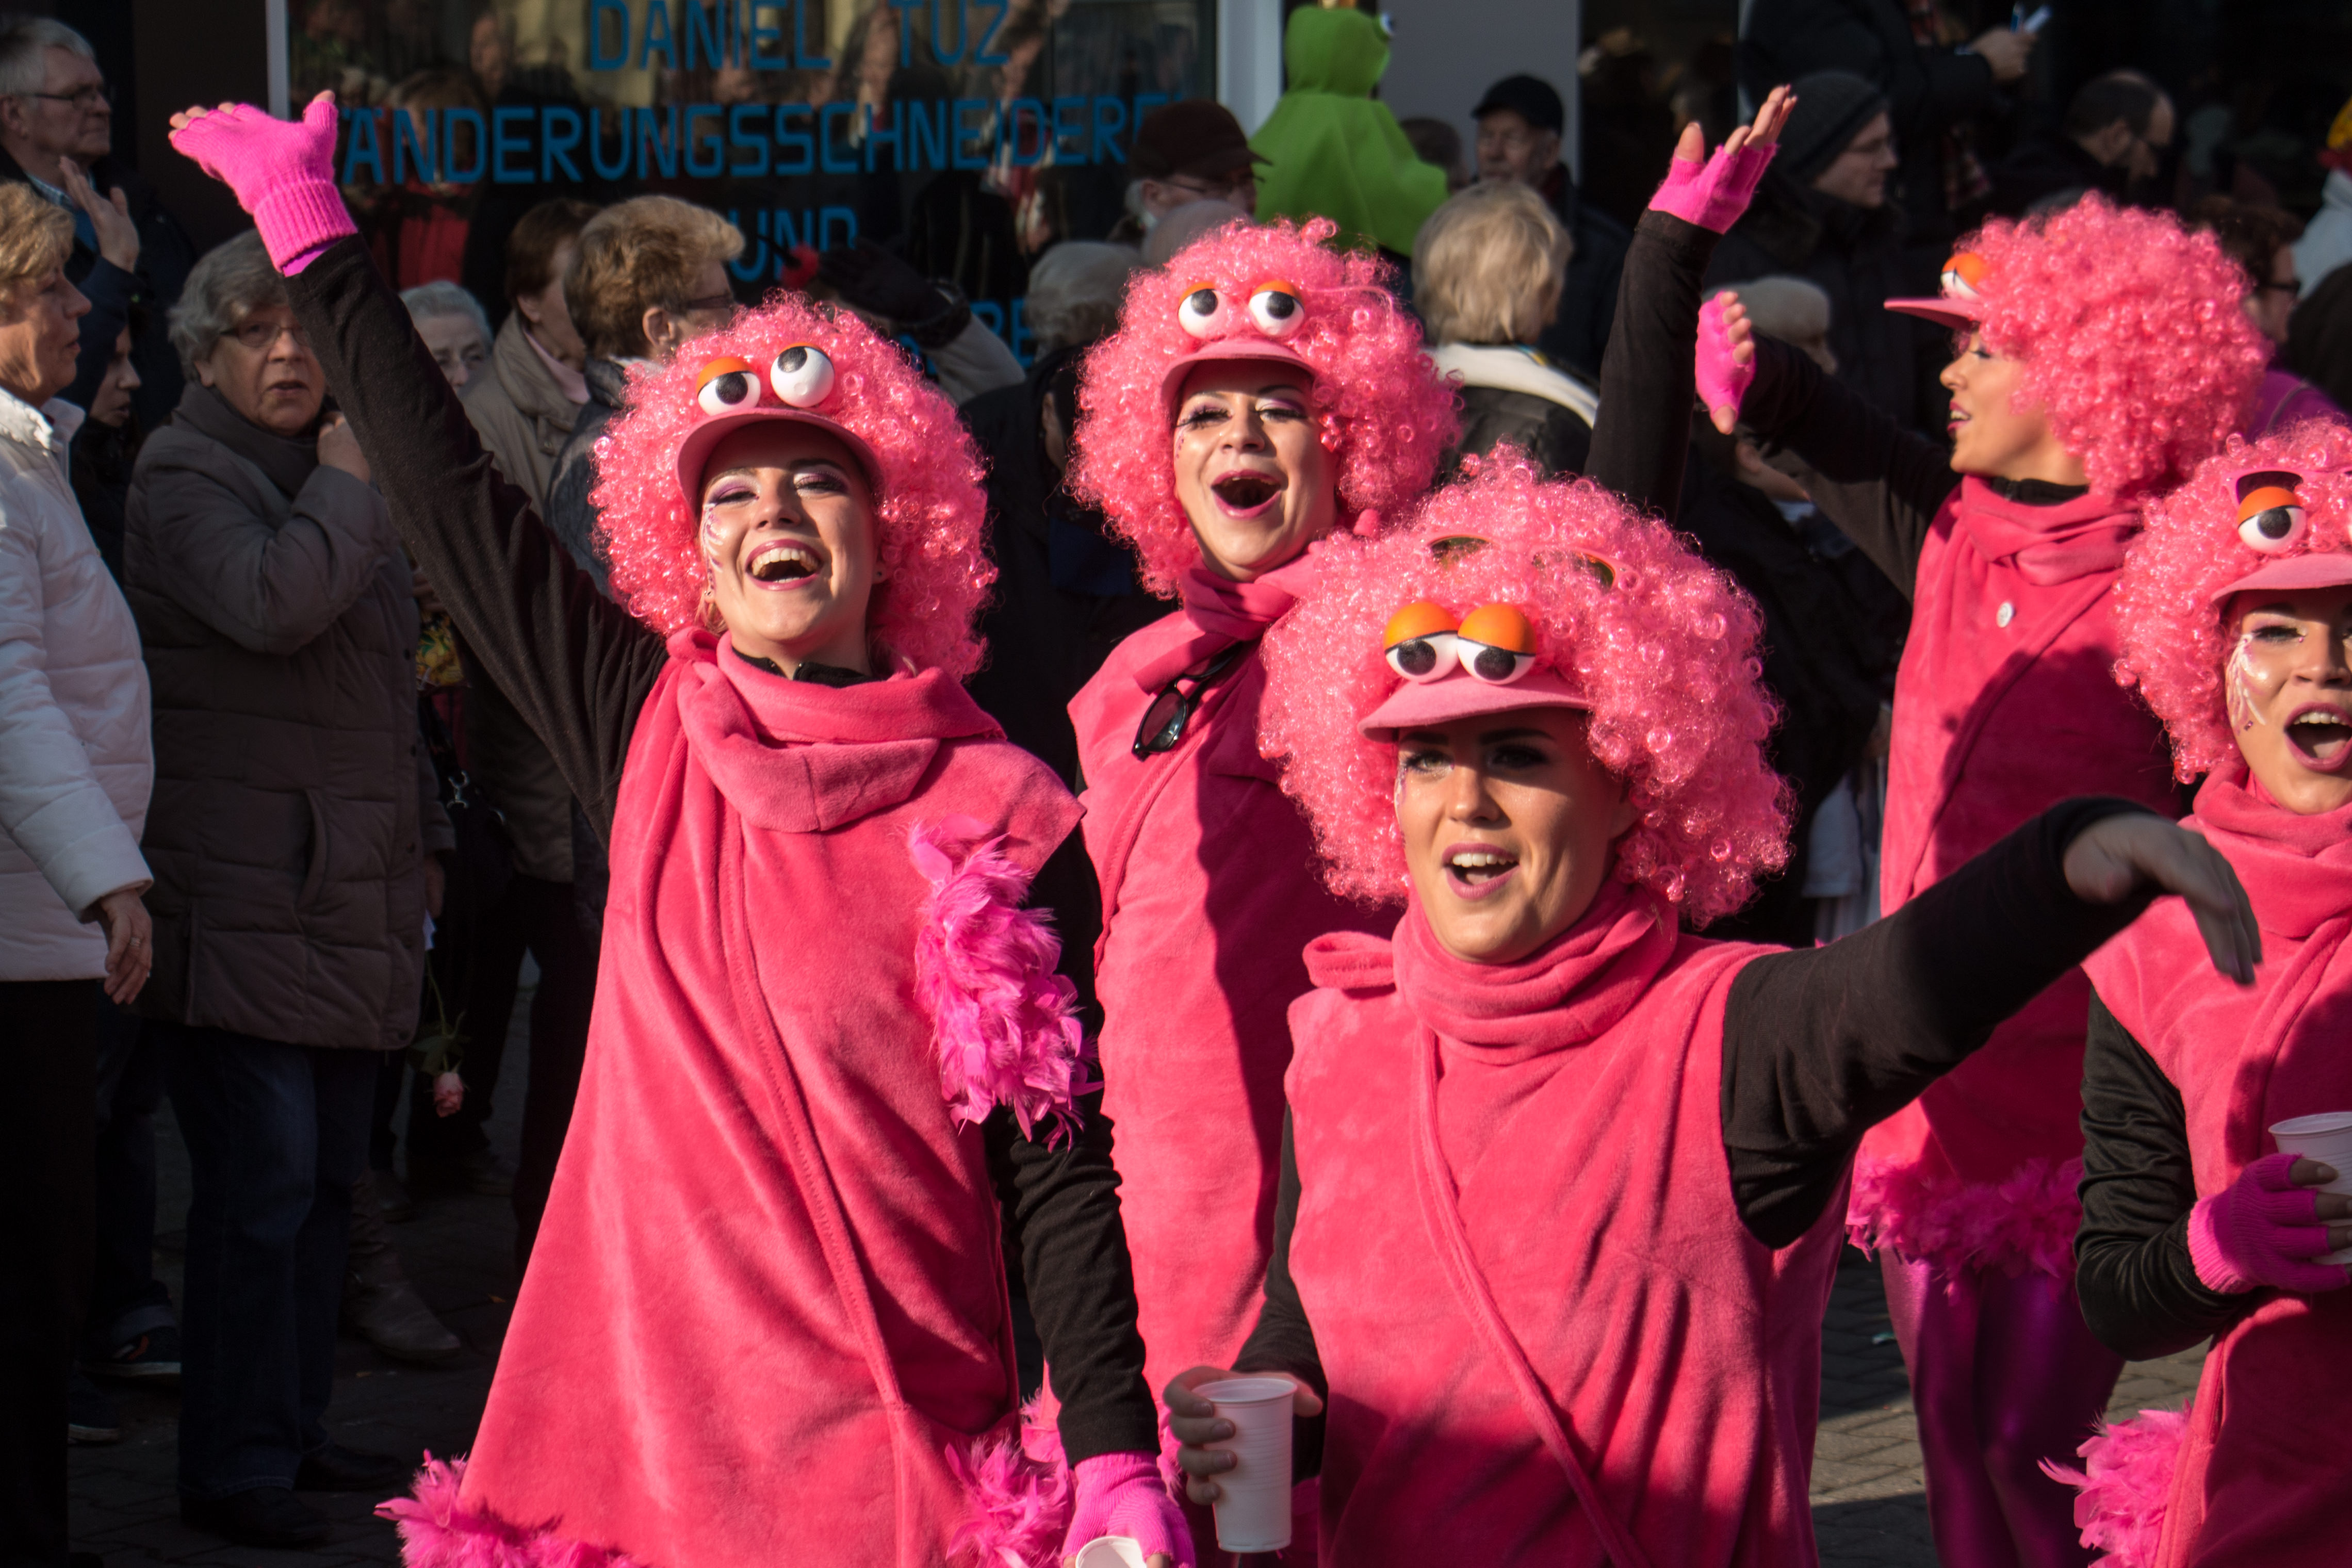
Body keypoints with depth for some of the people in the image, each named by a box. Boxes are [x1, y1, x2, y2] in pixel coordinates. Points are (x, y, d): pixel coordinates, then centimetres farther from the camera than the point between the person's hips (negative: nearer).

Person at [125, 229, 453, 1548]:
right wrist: (349, 485, -12)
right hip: (244, 890, -8)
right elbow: (271, 601, -27)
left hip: (351, 892, 8)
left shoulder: (339, 475, 20)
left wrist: (423, 838, 28)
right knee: (262, 1177, -12)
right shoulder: (188, 479, -6)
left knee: (330, 1175, 10)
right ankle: (234, 1464, -8)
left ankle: (292, 1427, 19)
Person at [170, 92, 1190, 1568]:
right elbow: (452, 494, 14)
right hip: (644, 1423, 3)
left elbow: (1063, 1168, -6)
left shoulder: (995, 813, -4)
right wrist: (314, 229, 20)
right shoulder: (649, 732, 6)